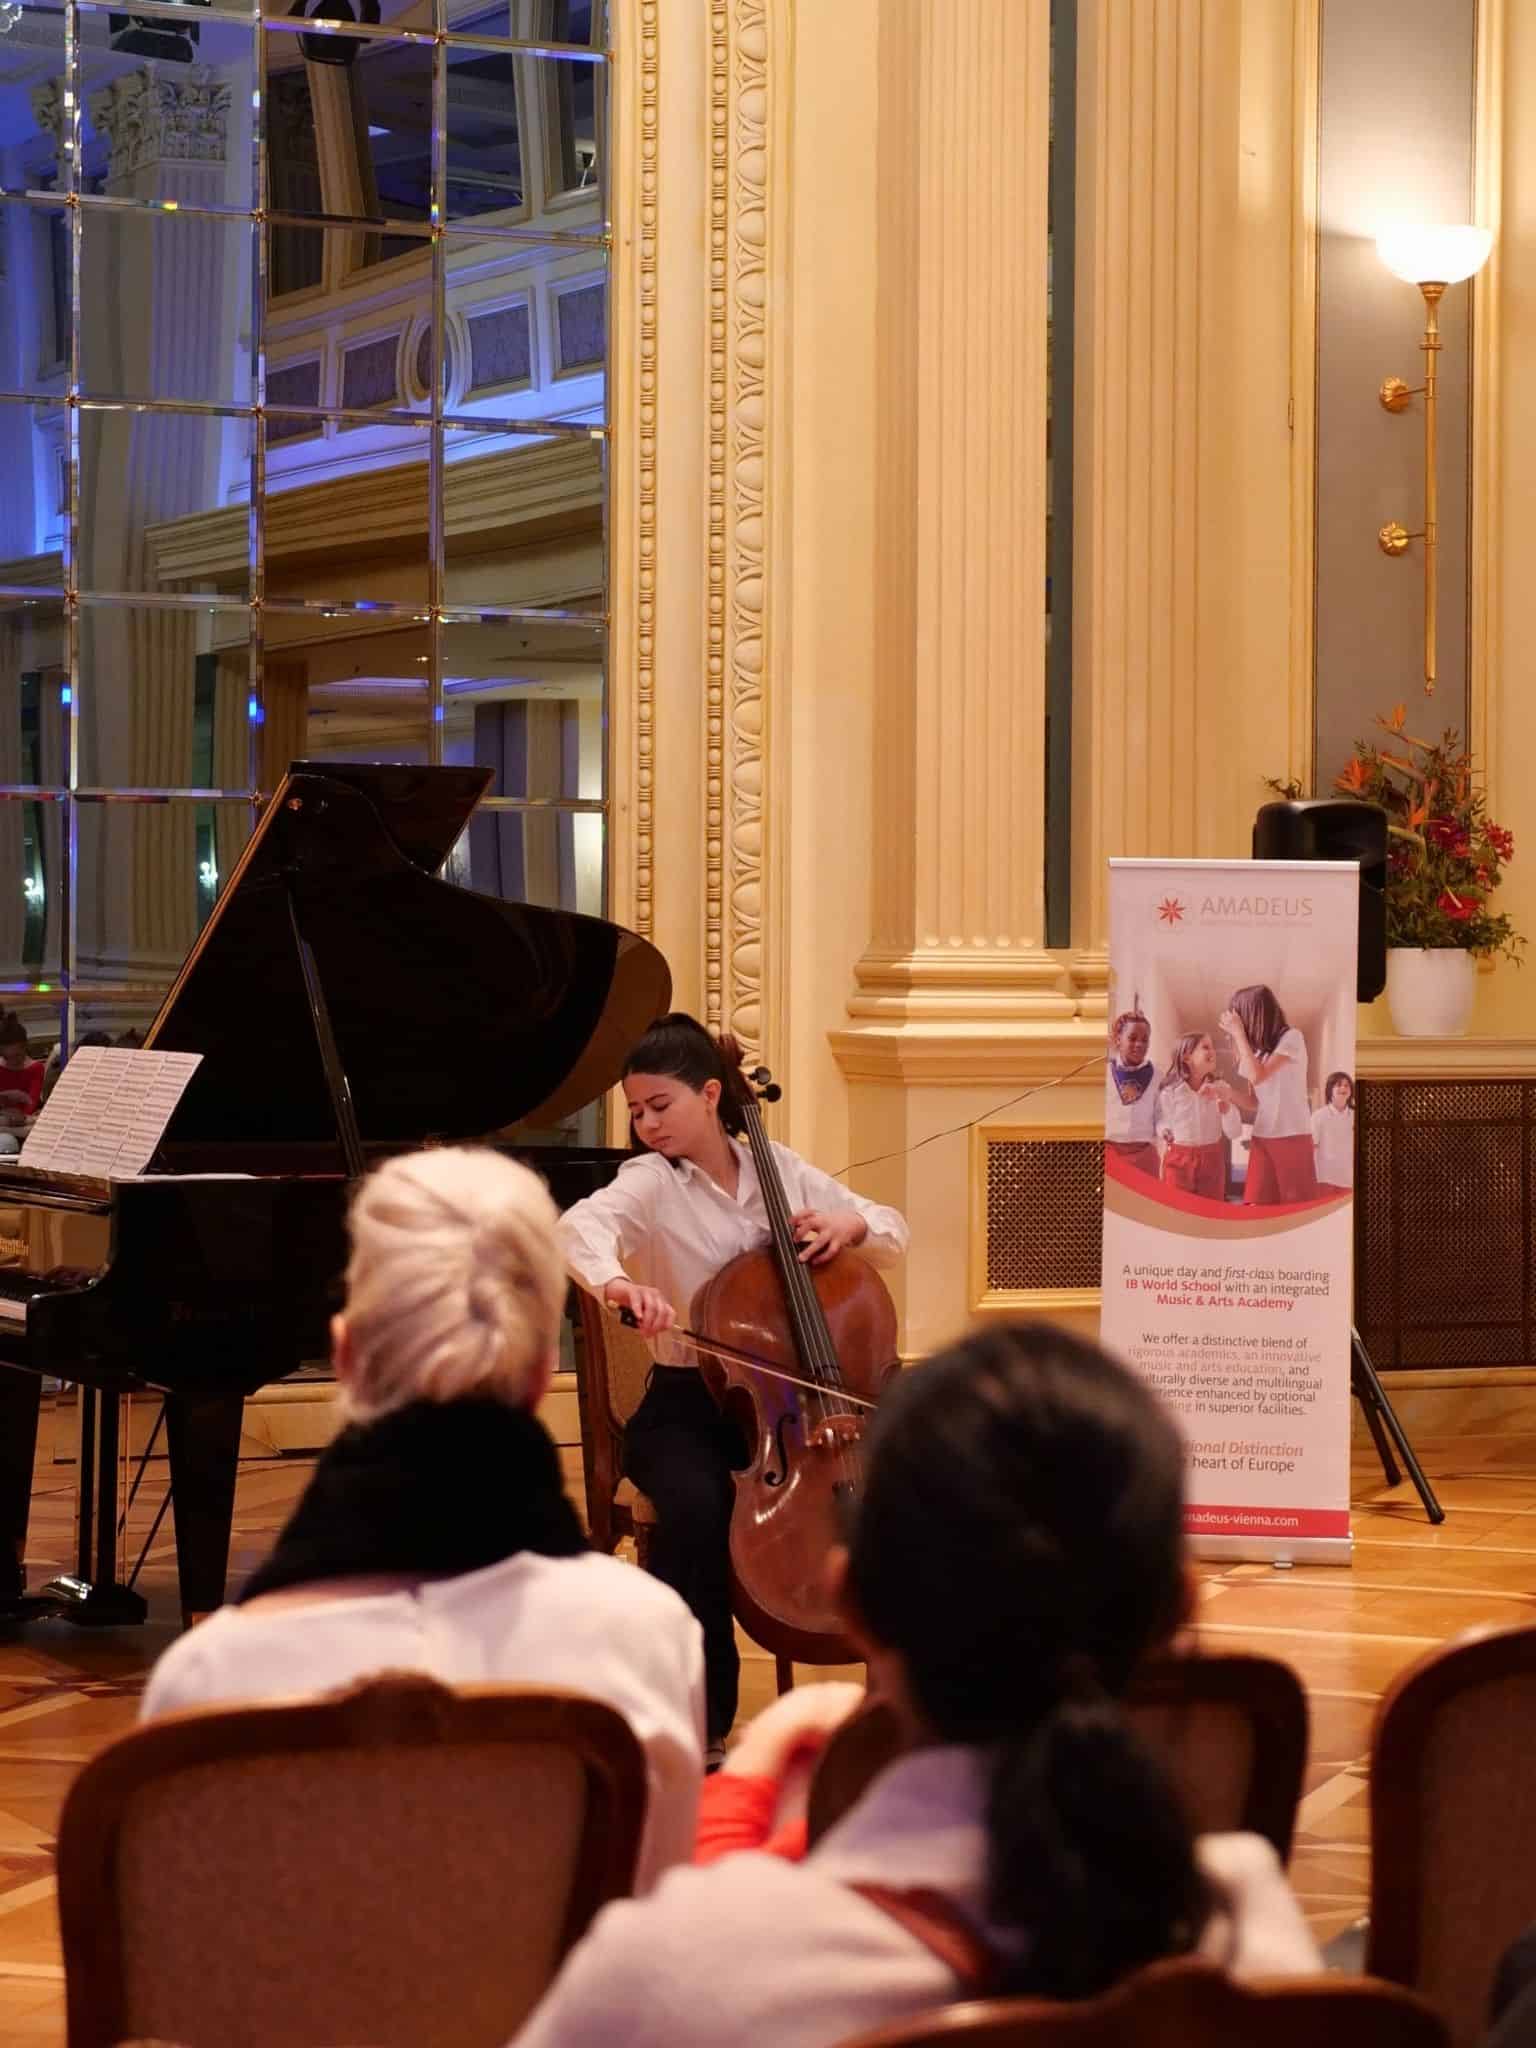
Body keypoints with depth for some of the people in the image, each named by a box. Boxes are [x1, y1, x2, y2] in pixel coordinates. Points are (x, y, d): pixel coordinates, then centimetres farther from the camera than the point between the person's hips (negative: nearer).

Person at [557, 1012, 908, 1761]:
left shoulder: (780, 1170, 7)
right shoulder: (651, 1182, -6)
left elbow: (892, 1235, 14)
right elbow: (583, 1225, -29)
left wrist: (851, 1225, -9)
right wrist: (615, 1282, -51)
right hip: (687, 1407, -3)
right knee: (696, 1505, -36)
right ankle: (698, 1715, -22)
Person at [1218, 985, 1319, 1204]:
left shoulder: (1291, 1038, -7)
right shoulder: (1258, 1049, 13)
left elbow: (1258, 1076, -17)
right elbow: (1255, 1102, 12)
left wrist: (1238, 1033, -9)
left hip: (1293, 1137, -6)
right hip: (1262, 1138, 6)